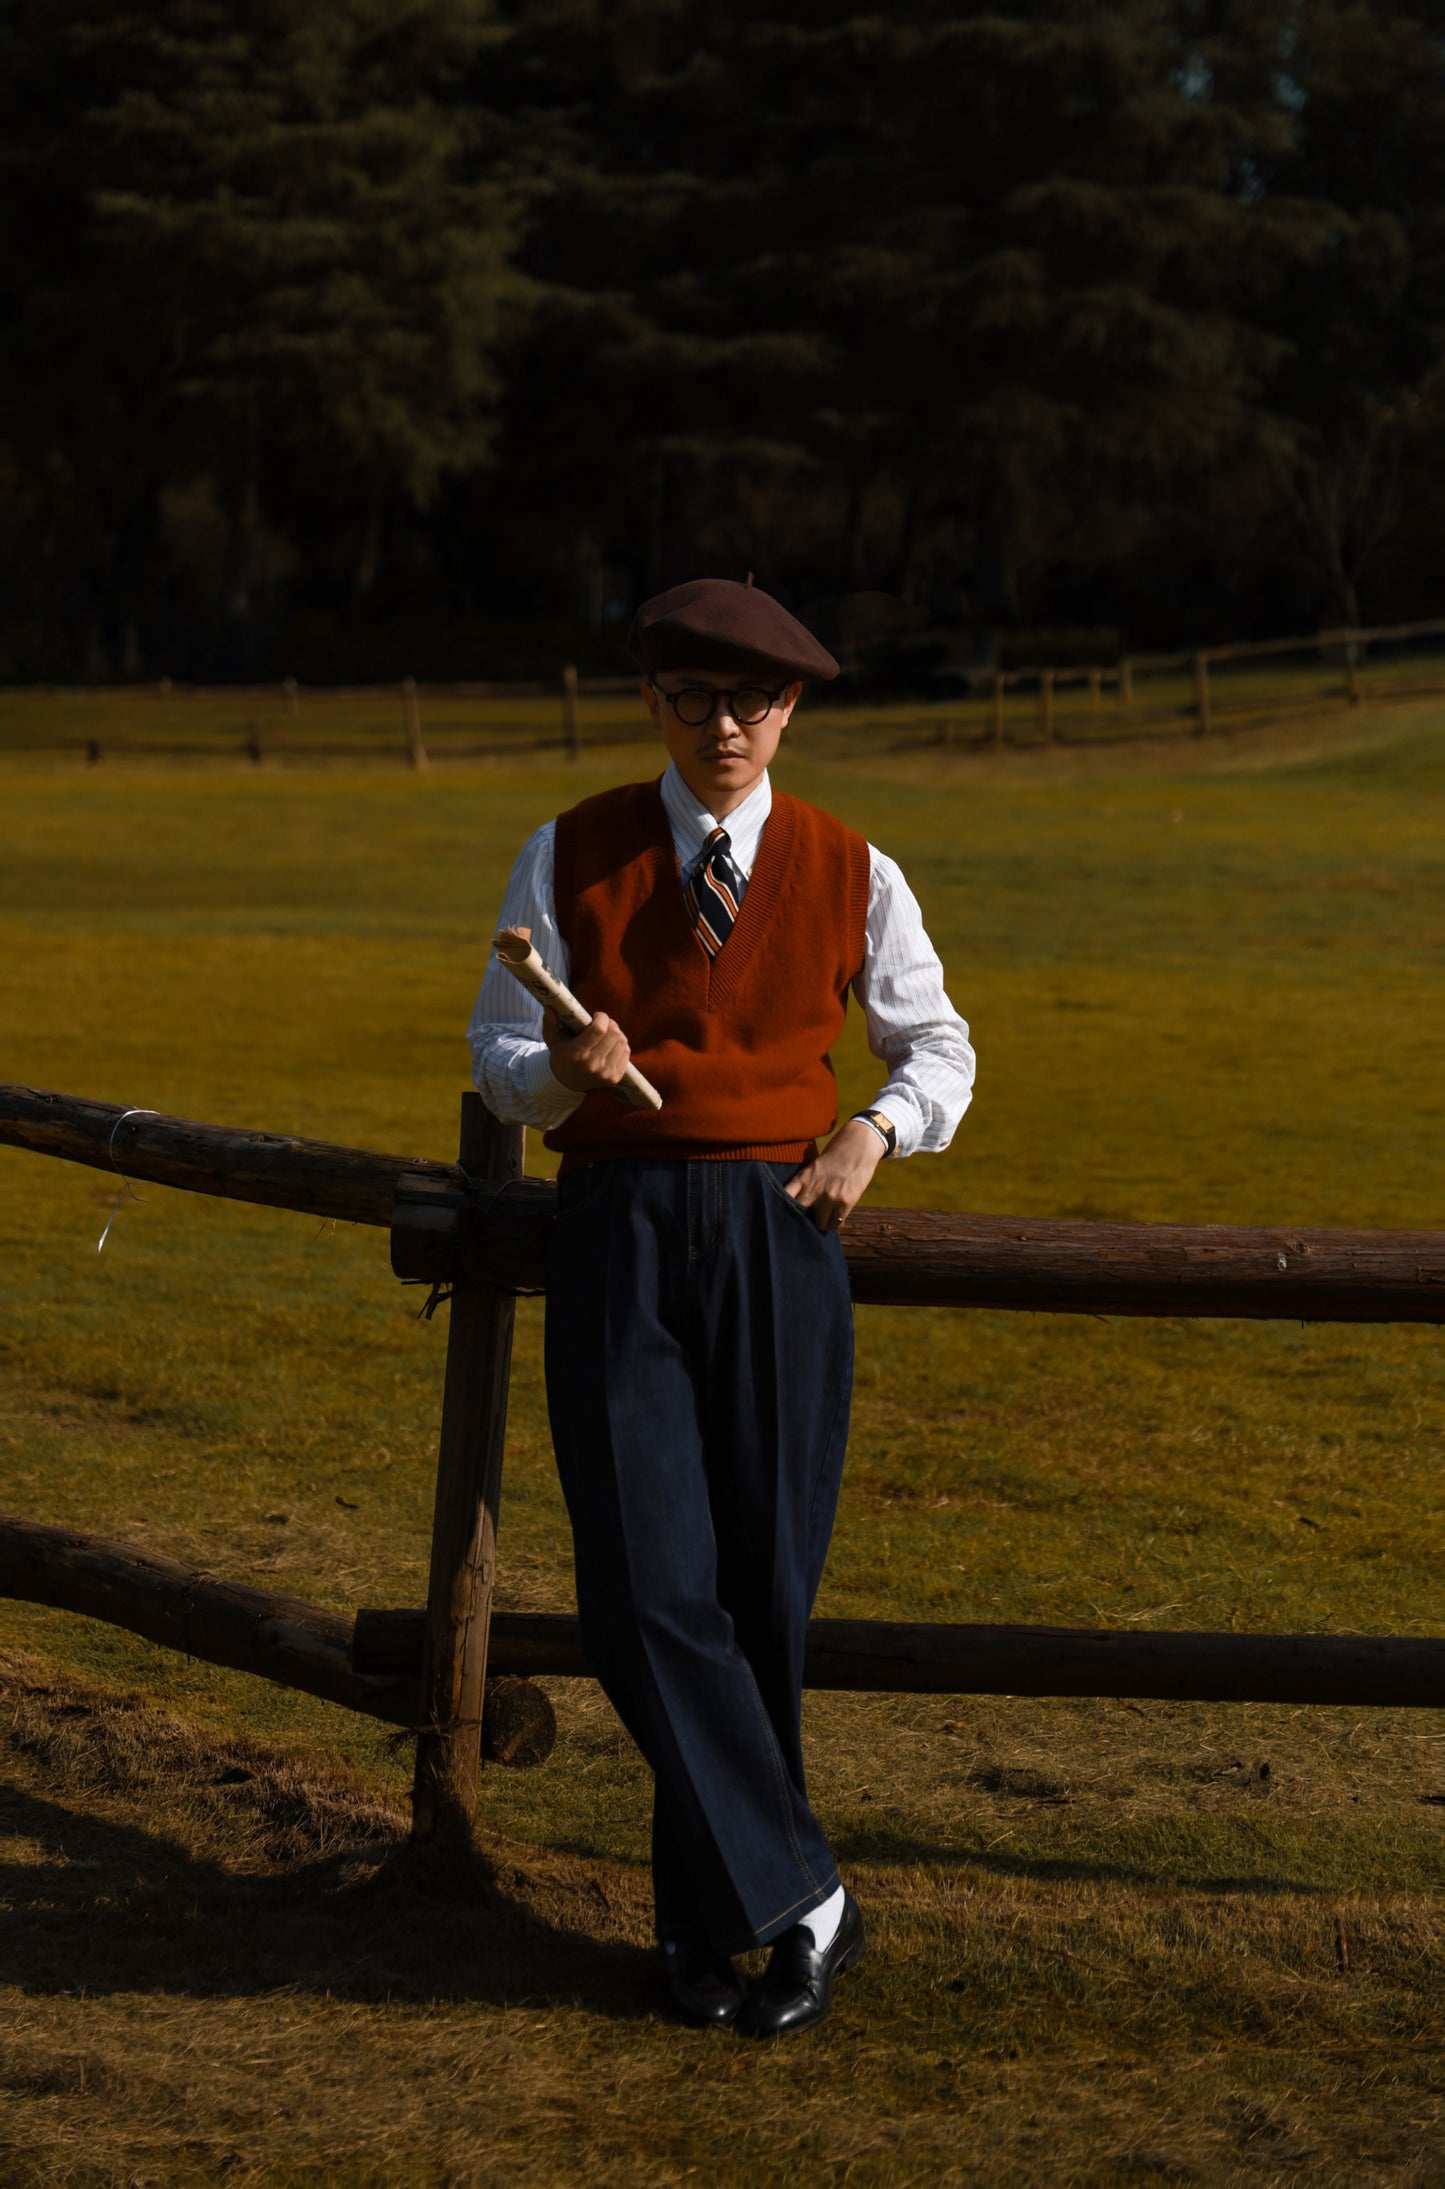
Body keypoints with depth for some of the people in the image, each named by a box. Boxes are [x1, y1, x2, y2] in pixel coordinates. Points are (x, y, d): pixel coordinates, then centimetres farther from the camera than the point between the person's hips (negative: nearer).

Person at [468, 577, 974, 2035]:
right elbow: (496, 1053, 7)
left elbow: (937, 1044, 18)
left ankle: (706, 1914, 17)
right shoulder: (571, 857, 5)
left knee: (763, 1587, 1)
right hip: (617, 1235, 0)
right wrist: (565, 1067, -16)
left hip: (778, 1231, 0)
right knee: (647, 1588, -11)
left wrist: (877, 1132, -2)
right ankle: (800, 1898, -2)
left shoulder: (849, 874, 6)